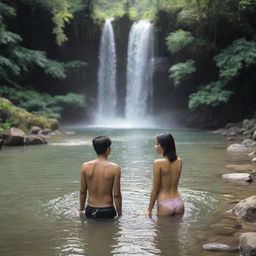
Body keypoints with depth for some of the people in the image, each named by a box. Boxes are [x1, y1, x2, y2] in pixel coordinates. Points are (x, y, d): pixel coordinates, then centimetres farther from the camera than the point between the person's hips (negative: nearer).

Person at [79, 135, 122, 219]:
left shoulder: (85, 166, -2)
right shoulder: (115, 168, -10)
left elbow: (83, 192, 4)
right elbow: (116, 195, -8)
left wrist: (81, 210, 18)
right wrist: (119, 215, 3)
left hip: (90, 210, 3)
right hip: (107, 211, -3)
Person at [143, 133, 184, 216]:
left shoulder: (158, 163, -14)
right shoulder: (179, 161, 3)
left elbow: (155, 189, -9)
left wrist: (149, 210, -2)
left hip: (165, 205, -5)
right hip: (179, 203, 5)